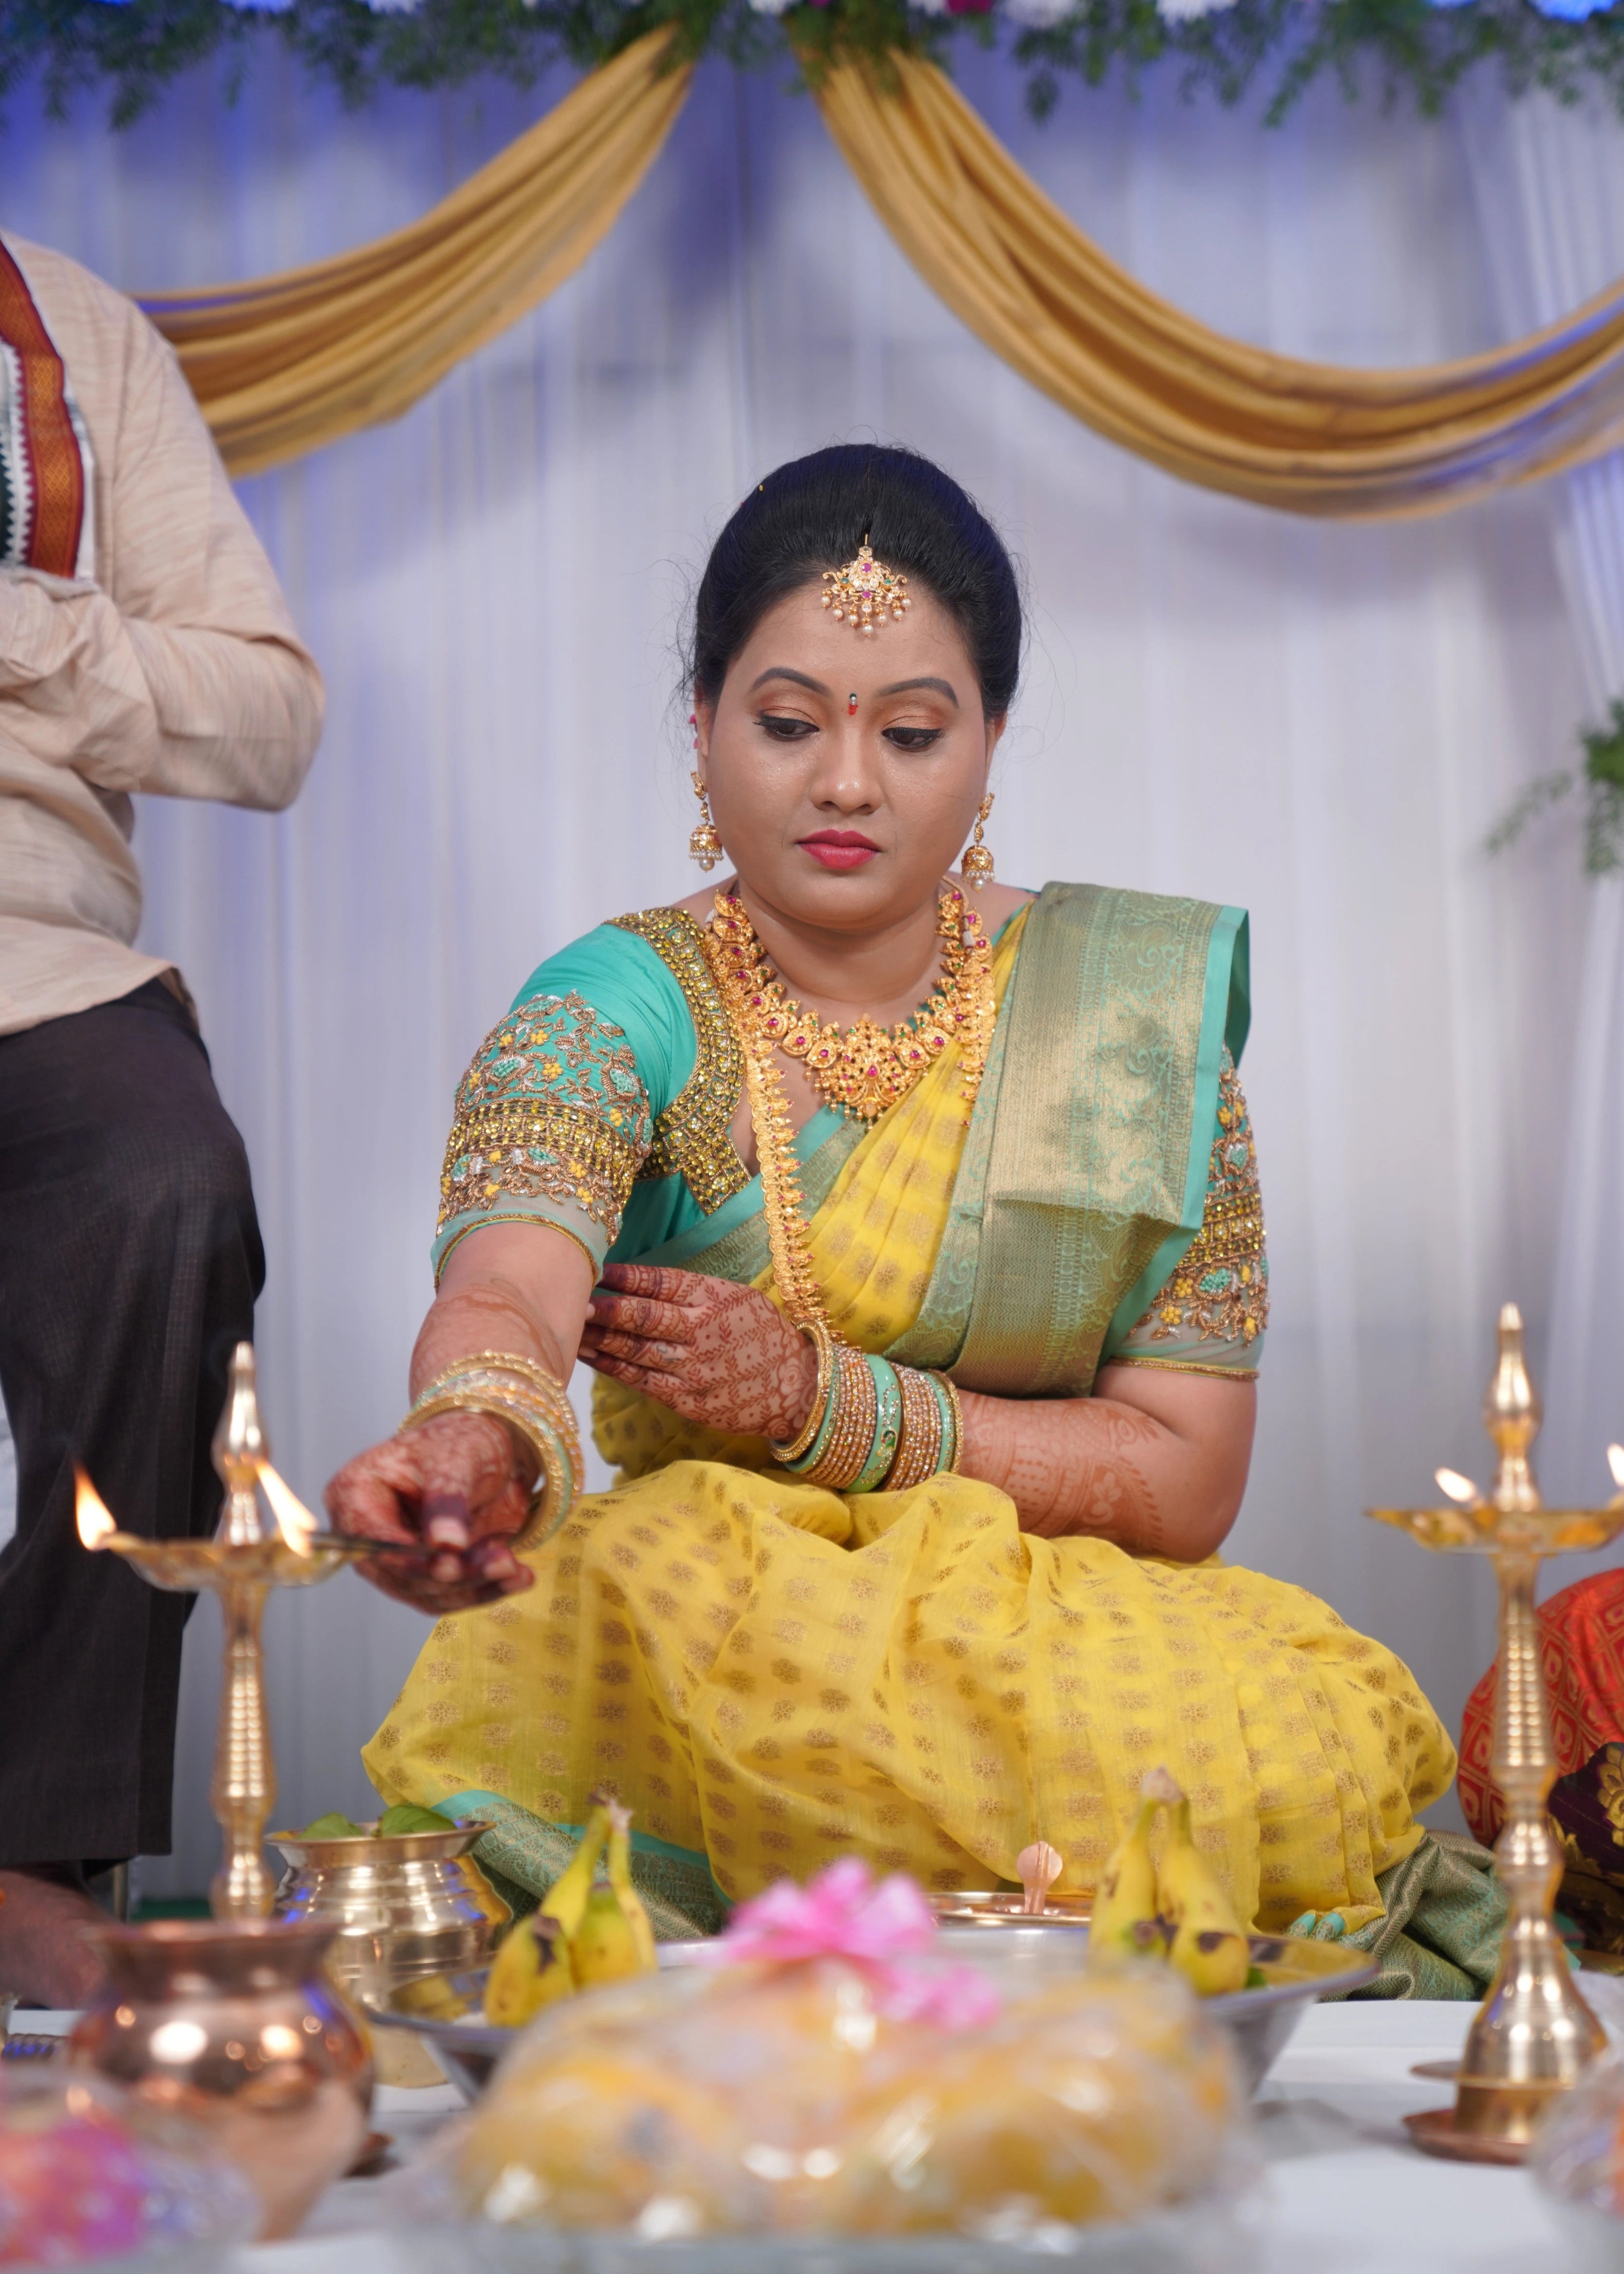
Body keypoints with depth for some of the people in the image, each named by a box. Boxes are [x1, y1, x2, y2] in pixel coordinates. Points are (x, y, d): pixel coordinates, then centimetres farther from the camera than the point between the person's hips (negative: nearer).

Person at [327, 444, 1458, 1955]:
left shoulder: (1134, 1018, 3)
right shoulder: (617, 1014, -3)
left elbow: (1186, 1480, 0)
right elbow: (504, 1294, -26)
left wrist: (826, 1403, -15)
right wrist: (478, 1442, -52)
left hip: (1067, 1647, 2)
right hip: (703, 1643, -1)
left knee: (1318, 1754, -32)